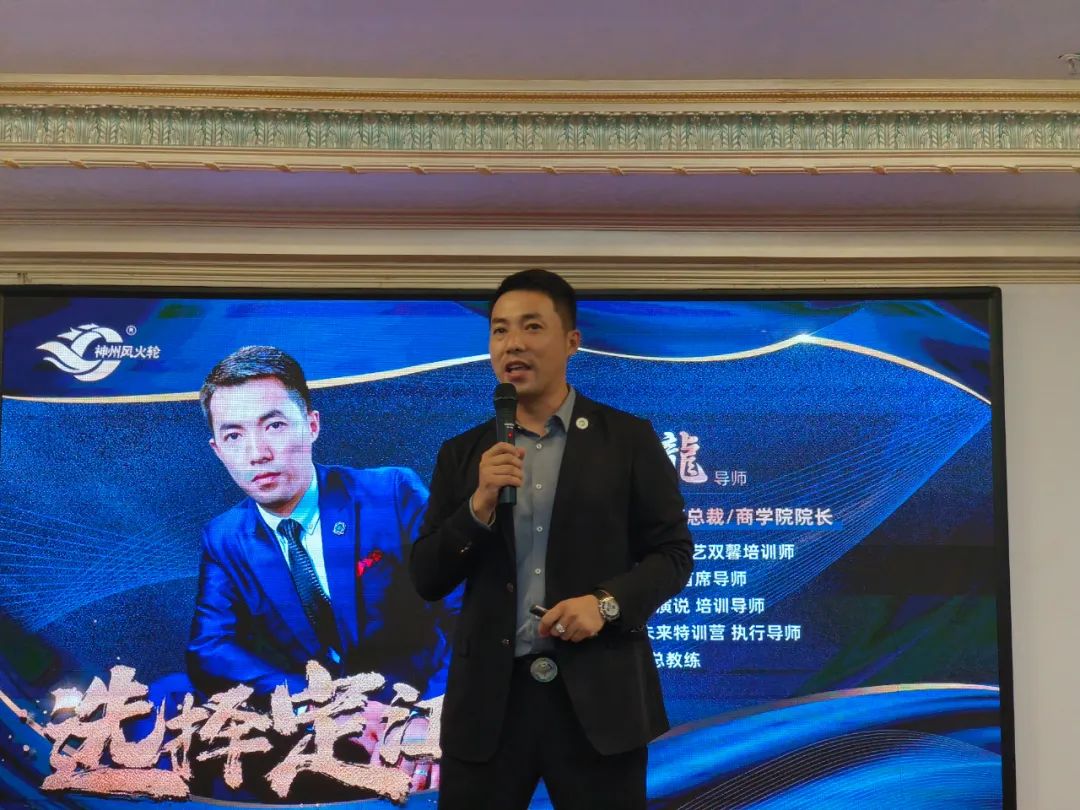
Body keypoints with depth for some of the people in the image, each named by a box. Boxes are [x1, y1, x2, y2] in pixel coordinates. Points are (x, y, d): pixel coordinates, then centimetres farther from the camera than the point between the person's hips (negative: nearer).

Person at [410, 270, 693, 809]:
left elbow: (673, 552, 3)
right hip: (490, 697, 2)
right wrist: (479, 506, -12)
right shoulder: (463, 454, 8)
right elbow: (426, 580, 4)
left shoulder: (627, 439, 1)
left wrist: (607, 603, -15)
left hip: (599, 695, -2)